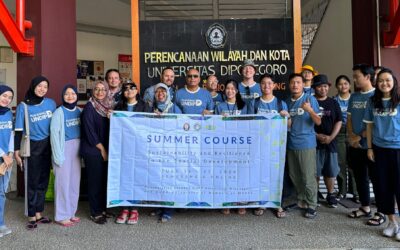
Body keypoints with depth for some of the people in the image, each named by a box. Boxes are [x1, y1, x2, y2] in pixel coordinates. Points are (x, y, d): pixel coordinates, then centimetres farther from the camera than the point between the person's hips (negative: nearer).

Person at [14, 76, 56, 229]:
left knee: (43, 181, 10)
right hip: (32, 147, -3)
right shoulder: (23, 106, -7)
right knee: (32, 182, 3)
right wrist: (16, 152, -6)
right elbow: (18, 130, -4)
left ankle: (39, 213, 22)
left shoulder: (51, 103, 1)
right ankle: (31, 216, 15)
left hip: (48, 146, 3)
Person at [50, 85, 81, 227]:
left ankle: (71, 212, 21)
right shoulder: (59, 112, -8)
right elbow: (54, 134, -11)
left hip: (76, 148, 5)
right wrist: (58, 155, -15)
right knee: (63, 182, -1)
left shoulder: (79, 111, 8)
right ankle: (61, 216, 10)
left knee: (75, 181, 9)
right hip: (64, 148, -5)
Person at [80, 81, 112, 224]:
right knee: (95, 181, -1)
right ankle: (95, 213, 11)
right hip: (93, 150, -6)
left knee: (104, 180, 9)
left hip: (105, 149, 6)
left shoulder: (107, 106, 11)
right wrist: (101, 148, -9)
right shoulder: (89, 107, -8)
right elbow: (89, 130, -13)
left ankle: (102, 209, 22)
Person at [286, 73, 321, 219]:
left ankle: (311, 205, 11)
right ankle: (301, 200, 29)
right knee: (294, 176, 13)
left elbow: (318, 122, -10)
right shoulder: (287, 101, 10)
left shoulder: (310, 99, -4)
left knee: (308, 177, -1)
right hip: (291, 144, 5)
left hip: (306, 143, -5)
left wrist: (310, 110, -25)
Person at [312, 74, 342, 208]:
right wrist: (317, 135, -13)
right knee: (315, 171, 3)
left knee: (330, 171, 8)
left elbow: (339, 122, 5)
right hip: (314, 142, -2)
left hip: (330, 142, 2)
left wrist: (331, 137, -9)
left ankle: (330, 195, 23)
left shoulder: (333, 103, 8)